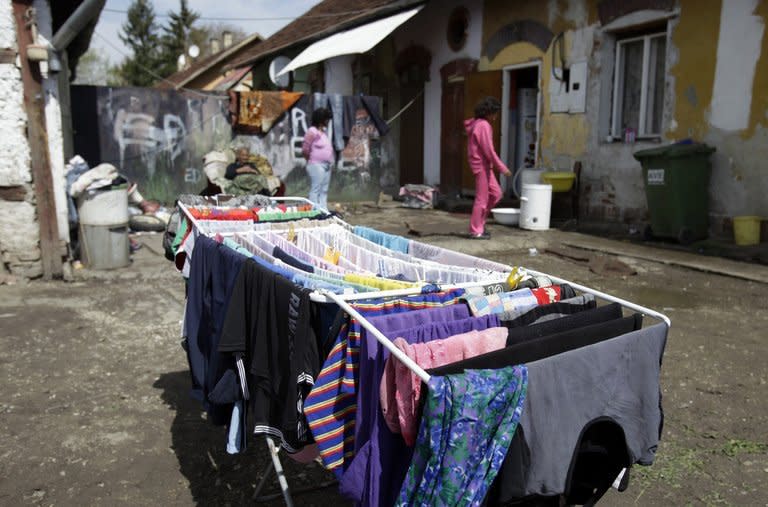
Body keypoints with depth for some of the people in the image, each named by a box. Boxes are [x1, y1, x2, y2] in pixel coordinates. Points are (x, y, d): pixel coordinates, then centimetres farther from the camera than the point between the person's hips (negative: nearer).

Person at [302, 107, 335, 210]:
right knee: (315, 190, -7)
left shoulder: (323, 132, 15)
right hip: (317, 166, -9)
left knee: (324, 191, 11)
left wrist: (329, 162, 12)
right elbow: (305, 149, -16)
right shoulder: (312, 132, -12)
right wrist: (311, 160, -5)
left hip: (326, 166, 9)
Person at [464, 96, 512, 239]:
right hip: (481, 165, -10)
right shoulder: (483, 125, -17)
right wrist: (502, 168, -15)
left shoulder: (476, 123, 13)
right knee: (482, 198, -2)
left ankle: (479, 221, 22)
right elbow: (488, 150, -20)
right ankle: (476, 231, 6)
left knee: (496, 193, 15)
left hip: (485, 165, 10)